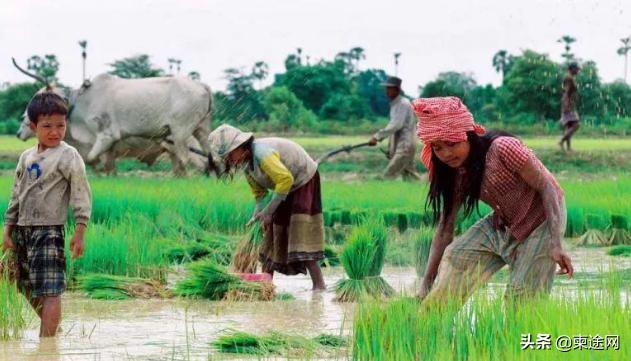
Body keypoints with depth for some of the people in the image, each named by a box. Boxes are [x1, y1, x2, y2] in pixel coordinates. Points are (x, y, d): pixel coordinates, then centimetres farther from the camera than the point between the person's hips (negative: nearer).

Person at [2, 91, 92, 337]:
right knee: (29, 289, 13)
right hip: (23, 231, 7)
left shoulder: (68, 156, -6)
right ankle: (51, 331, 31)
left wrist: (79, 233, -15)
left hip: (49, 231, -7)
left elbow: (81, 195, -9)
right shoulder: (27, 157, 13)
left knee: (50, 290, -11)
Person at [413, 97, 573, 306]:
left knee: (522, 296, -13)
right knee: (455, 258, -7)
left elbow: (547, 187, -24)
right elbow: (444, 229, -4)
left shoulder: (503, 148, -27)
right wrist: (426, 284, -10)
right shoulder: (456, 173, -5)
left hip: (540, 220, -6)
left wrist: (555, 244, -34)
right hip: (502, 224, 6)